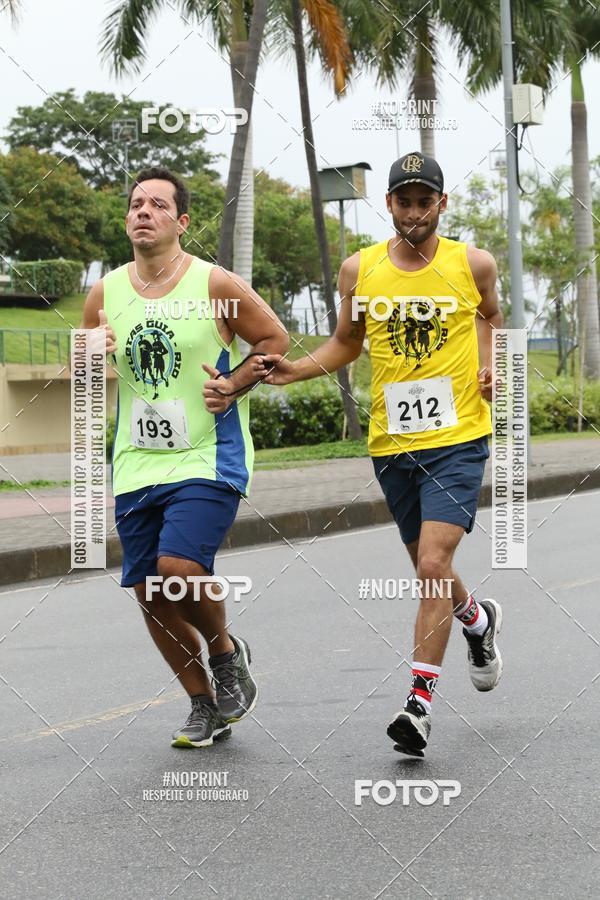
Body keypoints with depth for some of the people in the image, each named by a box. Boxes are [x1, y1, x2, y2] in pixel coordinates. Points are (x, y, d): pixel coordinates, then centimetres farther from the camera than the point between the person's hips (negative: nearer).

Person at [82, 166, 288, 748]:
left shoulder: (215, 285, -7)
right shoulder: (105, 293, 5)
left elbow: (275, 339, 3)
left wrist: (233, 385, -11)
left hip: (209, 458, -5)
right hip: (136, 464, 5)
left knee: (179, 567, -22)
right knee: (149, 590, 5)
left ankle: (225, 651, 10)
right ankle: (205, 706, 23)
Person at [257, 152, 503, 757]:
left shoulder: (472, 264, -2)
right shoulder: (359, 270, 1)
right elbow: (345, 343, 14)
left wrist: (490, 365, 3)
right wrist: (293, 370, -2)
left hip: (457, 438, -3)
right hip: (391, 442, 3)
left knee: (433, 565, -17)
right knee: (430, 571, 15)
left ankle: (420, 697, -13)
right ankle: (479, 620, 48)